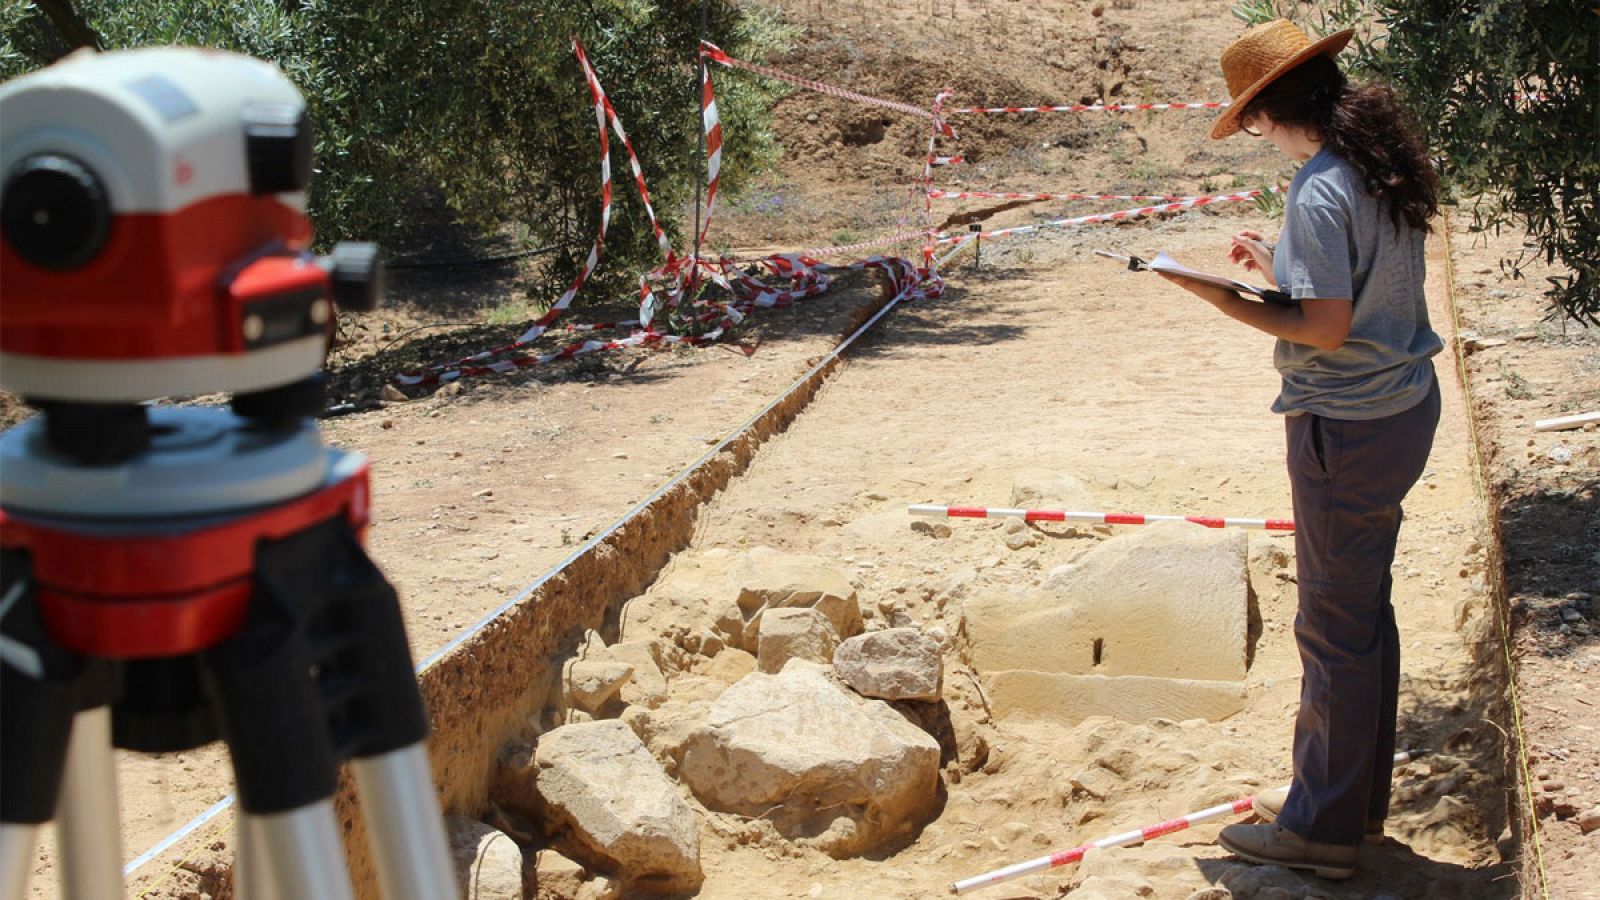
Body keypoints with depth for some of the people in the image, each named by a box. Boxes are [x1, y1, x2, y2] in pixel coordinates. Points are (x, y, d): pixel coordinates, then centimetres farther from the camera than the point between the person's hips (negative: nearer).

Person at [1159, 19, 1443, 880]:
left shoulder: (1320, 193, -22)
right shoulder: (1386, 163, 6)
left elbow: (1327, 326, -24)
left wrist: (1230, 302, -14)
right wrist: (1280, 263, 13)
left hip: (1348, 425, -10)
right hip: (1406, 406, 10)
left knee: (1335, 625, 1)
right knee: (1367, 610, 20)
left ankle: (1323, 828, 14)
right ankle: (1354, 792, 36)